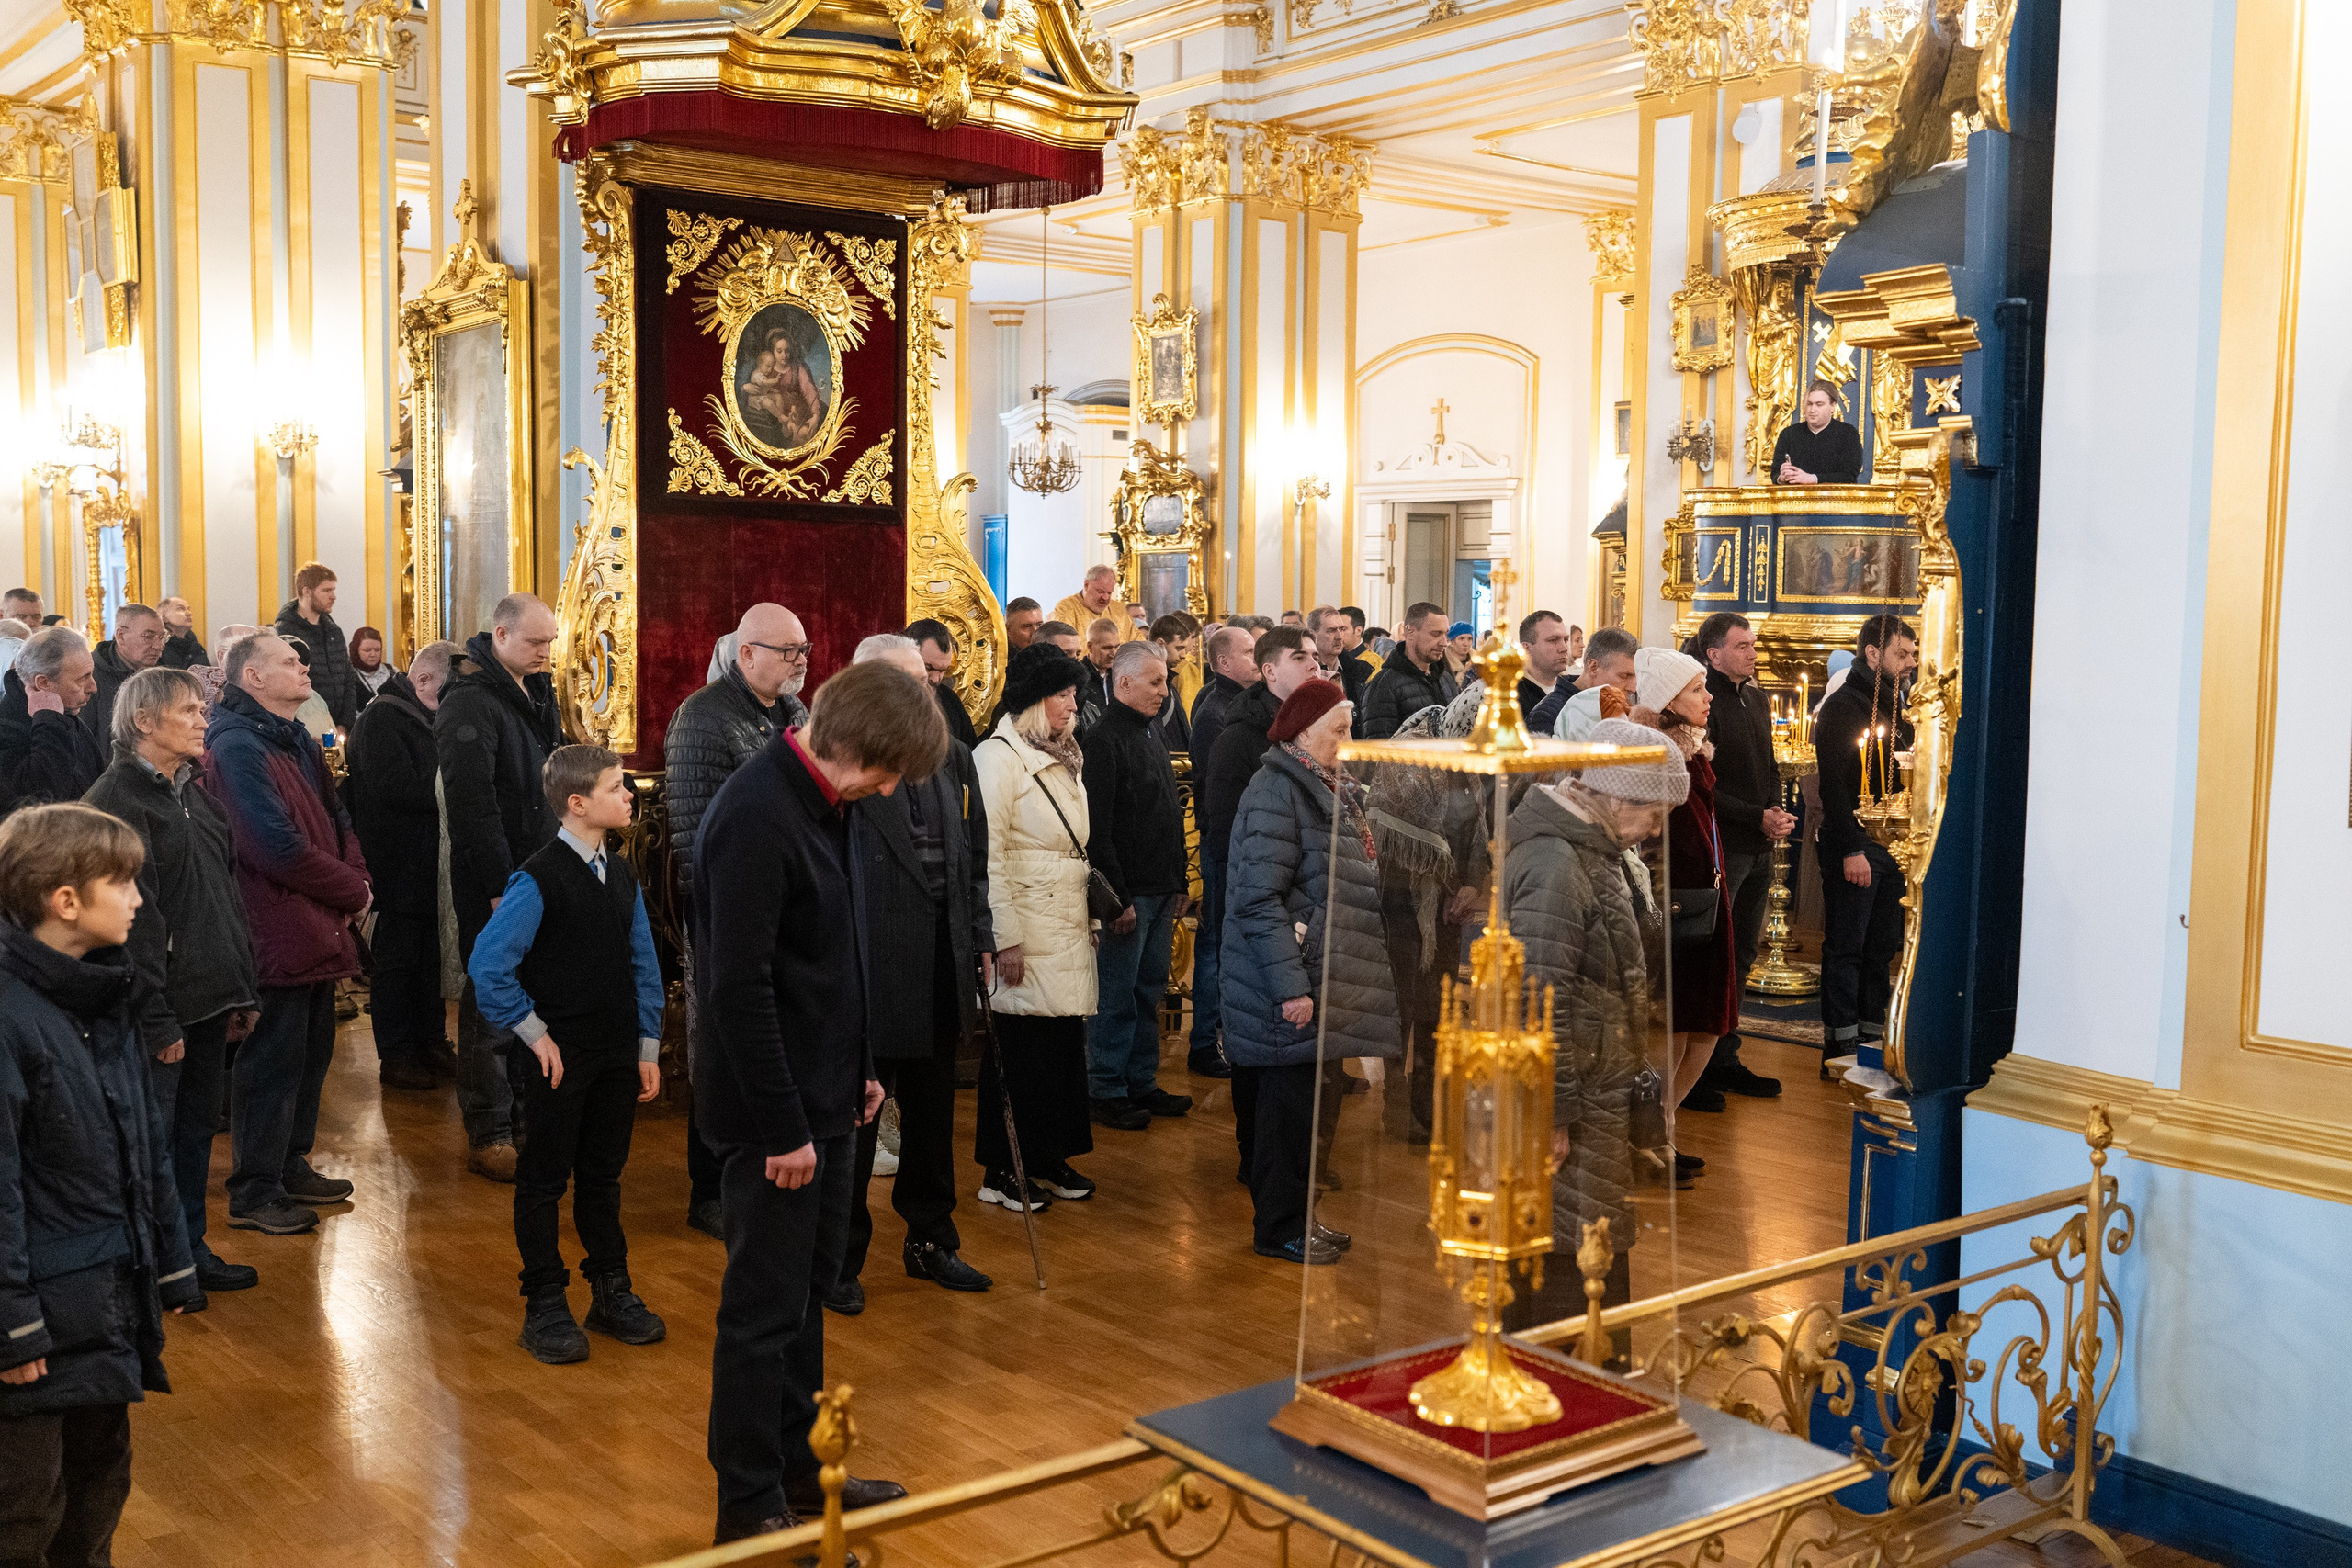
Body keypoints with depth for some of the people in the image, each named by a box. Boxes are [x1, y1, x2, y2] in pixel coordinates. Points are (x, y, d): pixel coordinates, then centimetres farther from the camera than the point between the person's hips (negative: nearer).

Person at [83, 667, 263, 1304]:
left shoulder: (194, 791, 14)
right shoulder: (117, 798, -12)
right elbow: (134, 916, -17)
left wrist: (243, 988, 15)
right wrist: (156, 1016, -19)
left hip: (209, 1000, 8)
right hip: (163, 1008, -8)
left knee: (198, 1127, 16)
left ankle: (190, 1251, 27)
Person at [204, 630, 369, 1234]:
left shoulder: (300, 743, 15)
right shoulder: (238, 748, -17)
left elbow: (338, 822, 16)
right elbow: (279, 847, -23)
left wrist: (356, 881, -3)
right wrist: (352, 892, -12)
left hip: (318, 930, 9)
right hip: (278, 933, -9)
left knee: (311, 1052, 18)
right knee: (272, 1061, 0)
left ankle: (290, 1165, 32)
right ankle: (255, 1193, 11)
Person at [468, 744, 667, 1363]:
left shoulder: (622, 875, 5)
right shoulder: (538, 881, -15)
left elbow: (643, 964, 11)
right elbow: (487, 965, -18)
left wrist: (647, 1048, 9)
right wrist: (534, 1033, -13)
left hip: (617, 1056, 6)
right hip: (559, 1057, -6)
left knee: (603, 1175, 16)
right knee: (544, 1181, 6)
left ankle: (611, 1292, 28)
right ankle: (545, 1307, 16)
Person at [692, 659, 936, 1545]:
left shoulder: (824, 802, 7)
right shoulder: (756, 817, -22)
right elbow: (738, 987, -23)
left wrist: (858, 1069, 15)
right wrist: (783, 1128, -20)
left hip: (824, 1103, 9)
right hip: (773, 1115, -9)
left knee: (807, 1295, 19)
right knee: (764, 1311, 3)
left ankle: (795, 1467, 32)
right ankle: (748, 1505, 16)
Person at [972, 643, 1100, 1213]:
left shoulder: (1065, 757, 14)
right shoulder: (999, 757, -12)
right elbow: (988, 855, -16)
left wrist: (1094, 911, 13)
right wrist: (1005, 939, -18)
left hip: (1069, 926, 8)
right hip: (1027, 928, -8)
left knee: (1065, 1042, 9)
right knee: (1019, 1046, -1)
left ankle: (1050, 1157, 22)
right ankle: (1002, 1171, 11)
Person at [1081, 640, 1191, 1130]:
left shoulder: (1151, 732, 16)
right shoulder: (1105, 739, -13)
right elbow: (1097, 829, -18)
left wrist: (1179, 885, 17)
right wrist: (1117, 898, -19)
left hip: (1161, 891, 9)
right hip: (1128, 895, -9)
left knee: (1149, 990, 14)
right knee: (1117, 996, -1)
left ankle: (1142, 1084, 22)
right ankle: (1106, 1091, 8)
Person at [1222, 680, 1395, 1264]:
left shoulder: (1334, 789, 15)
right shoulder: (1277, 791, -16)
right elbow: (1259, 901, -21)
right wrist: (1290, 986, -24)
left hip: (1326, 977, 9)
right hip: (1291, 983, -9)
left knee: (1310, 1100, 14)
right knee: (1289, 1102, -2)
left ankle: (1294, 1217, 25)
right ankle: (1278, 1228, 10)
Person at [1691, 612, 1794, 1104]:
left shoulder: (1757, 699, 14)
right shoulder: (1704, 702, -13)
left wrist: (1777, 812, 3)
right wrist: (1758, 818, -17)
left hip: (1758, 849, 9)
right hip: (1719, 848, -9)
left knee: (1740, 956, 13)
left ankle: (1723, 1059, 22)